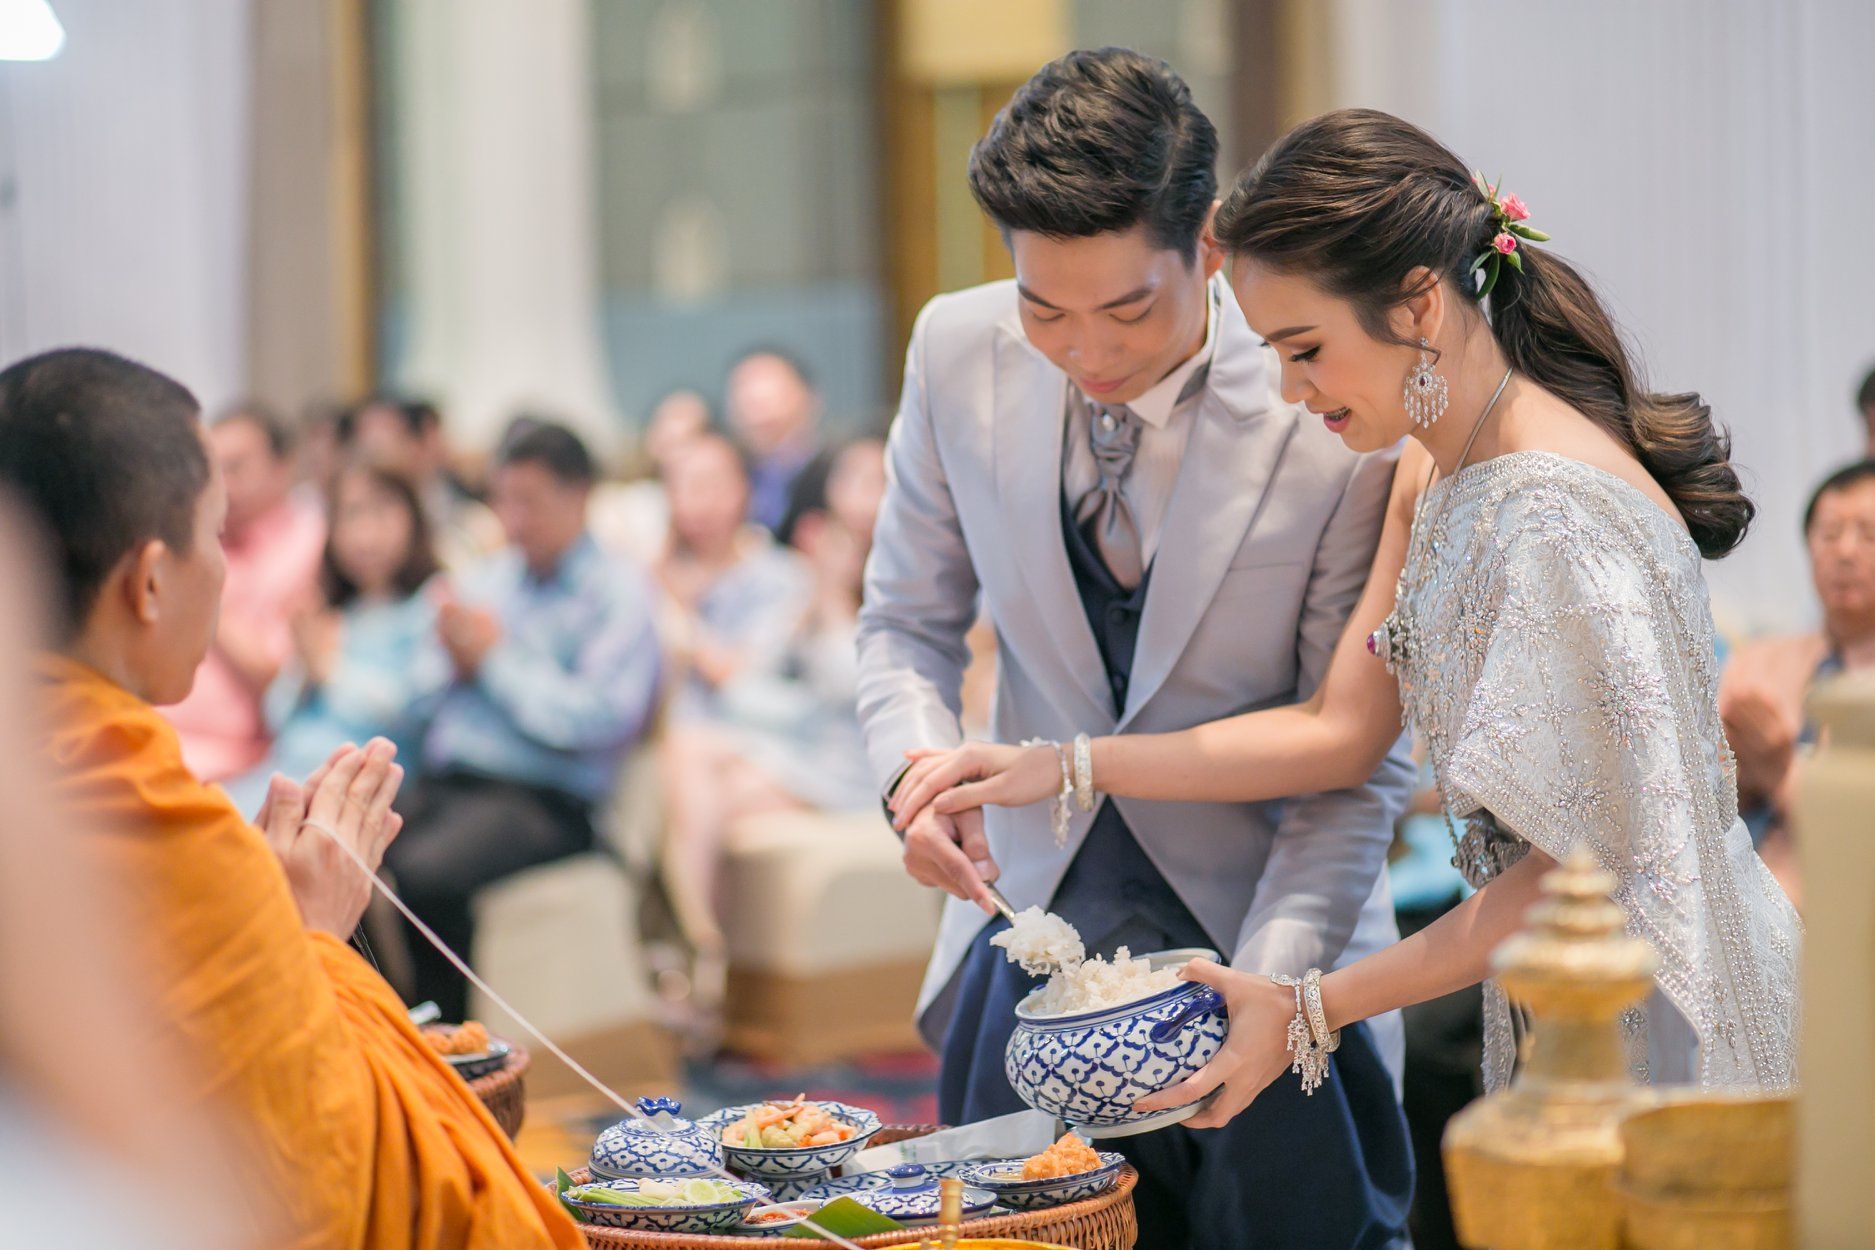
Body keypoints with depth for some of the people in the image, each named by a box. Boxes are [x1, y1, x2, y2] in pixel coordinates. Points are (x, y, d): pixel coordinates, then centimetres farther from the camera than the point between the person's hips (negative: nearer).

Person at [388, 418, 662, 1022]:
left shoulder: (618, 593, 3)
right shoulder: (484, 577, 24)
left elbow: (595, 717, -12)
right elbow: (422, 695, 23)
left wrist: (495, 659, -4)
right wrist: (455, 661, 1)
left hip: (540, 798, -6)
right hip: (442, 783, 6)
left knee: (426, 872, -35)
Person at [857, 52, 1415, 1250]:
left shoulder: (1337, 421, -20)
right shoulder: (960, 354, -8)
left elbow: (1356, 766, -14)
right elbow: (908, 623, 6)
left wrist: (1260, 991, -25)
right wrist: (921, 766, -15)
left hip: (1264, 935, -3)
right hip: (1032, 915, 3)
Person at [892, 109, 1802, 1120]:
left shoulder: (1558, 515, -24)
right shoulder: (1429, 474, 6)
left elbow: (1584, 865, -21)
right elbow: (1342, 728, 11)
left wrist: (1312, 1012, -17)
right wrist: (1059, 767, 4)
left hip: (1658, 1020, -8)